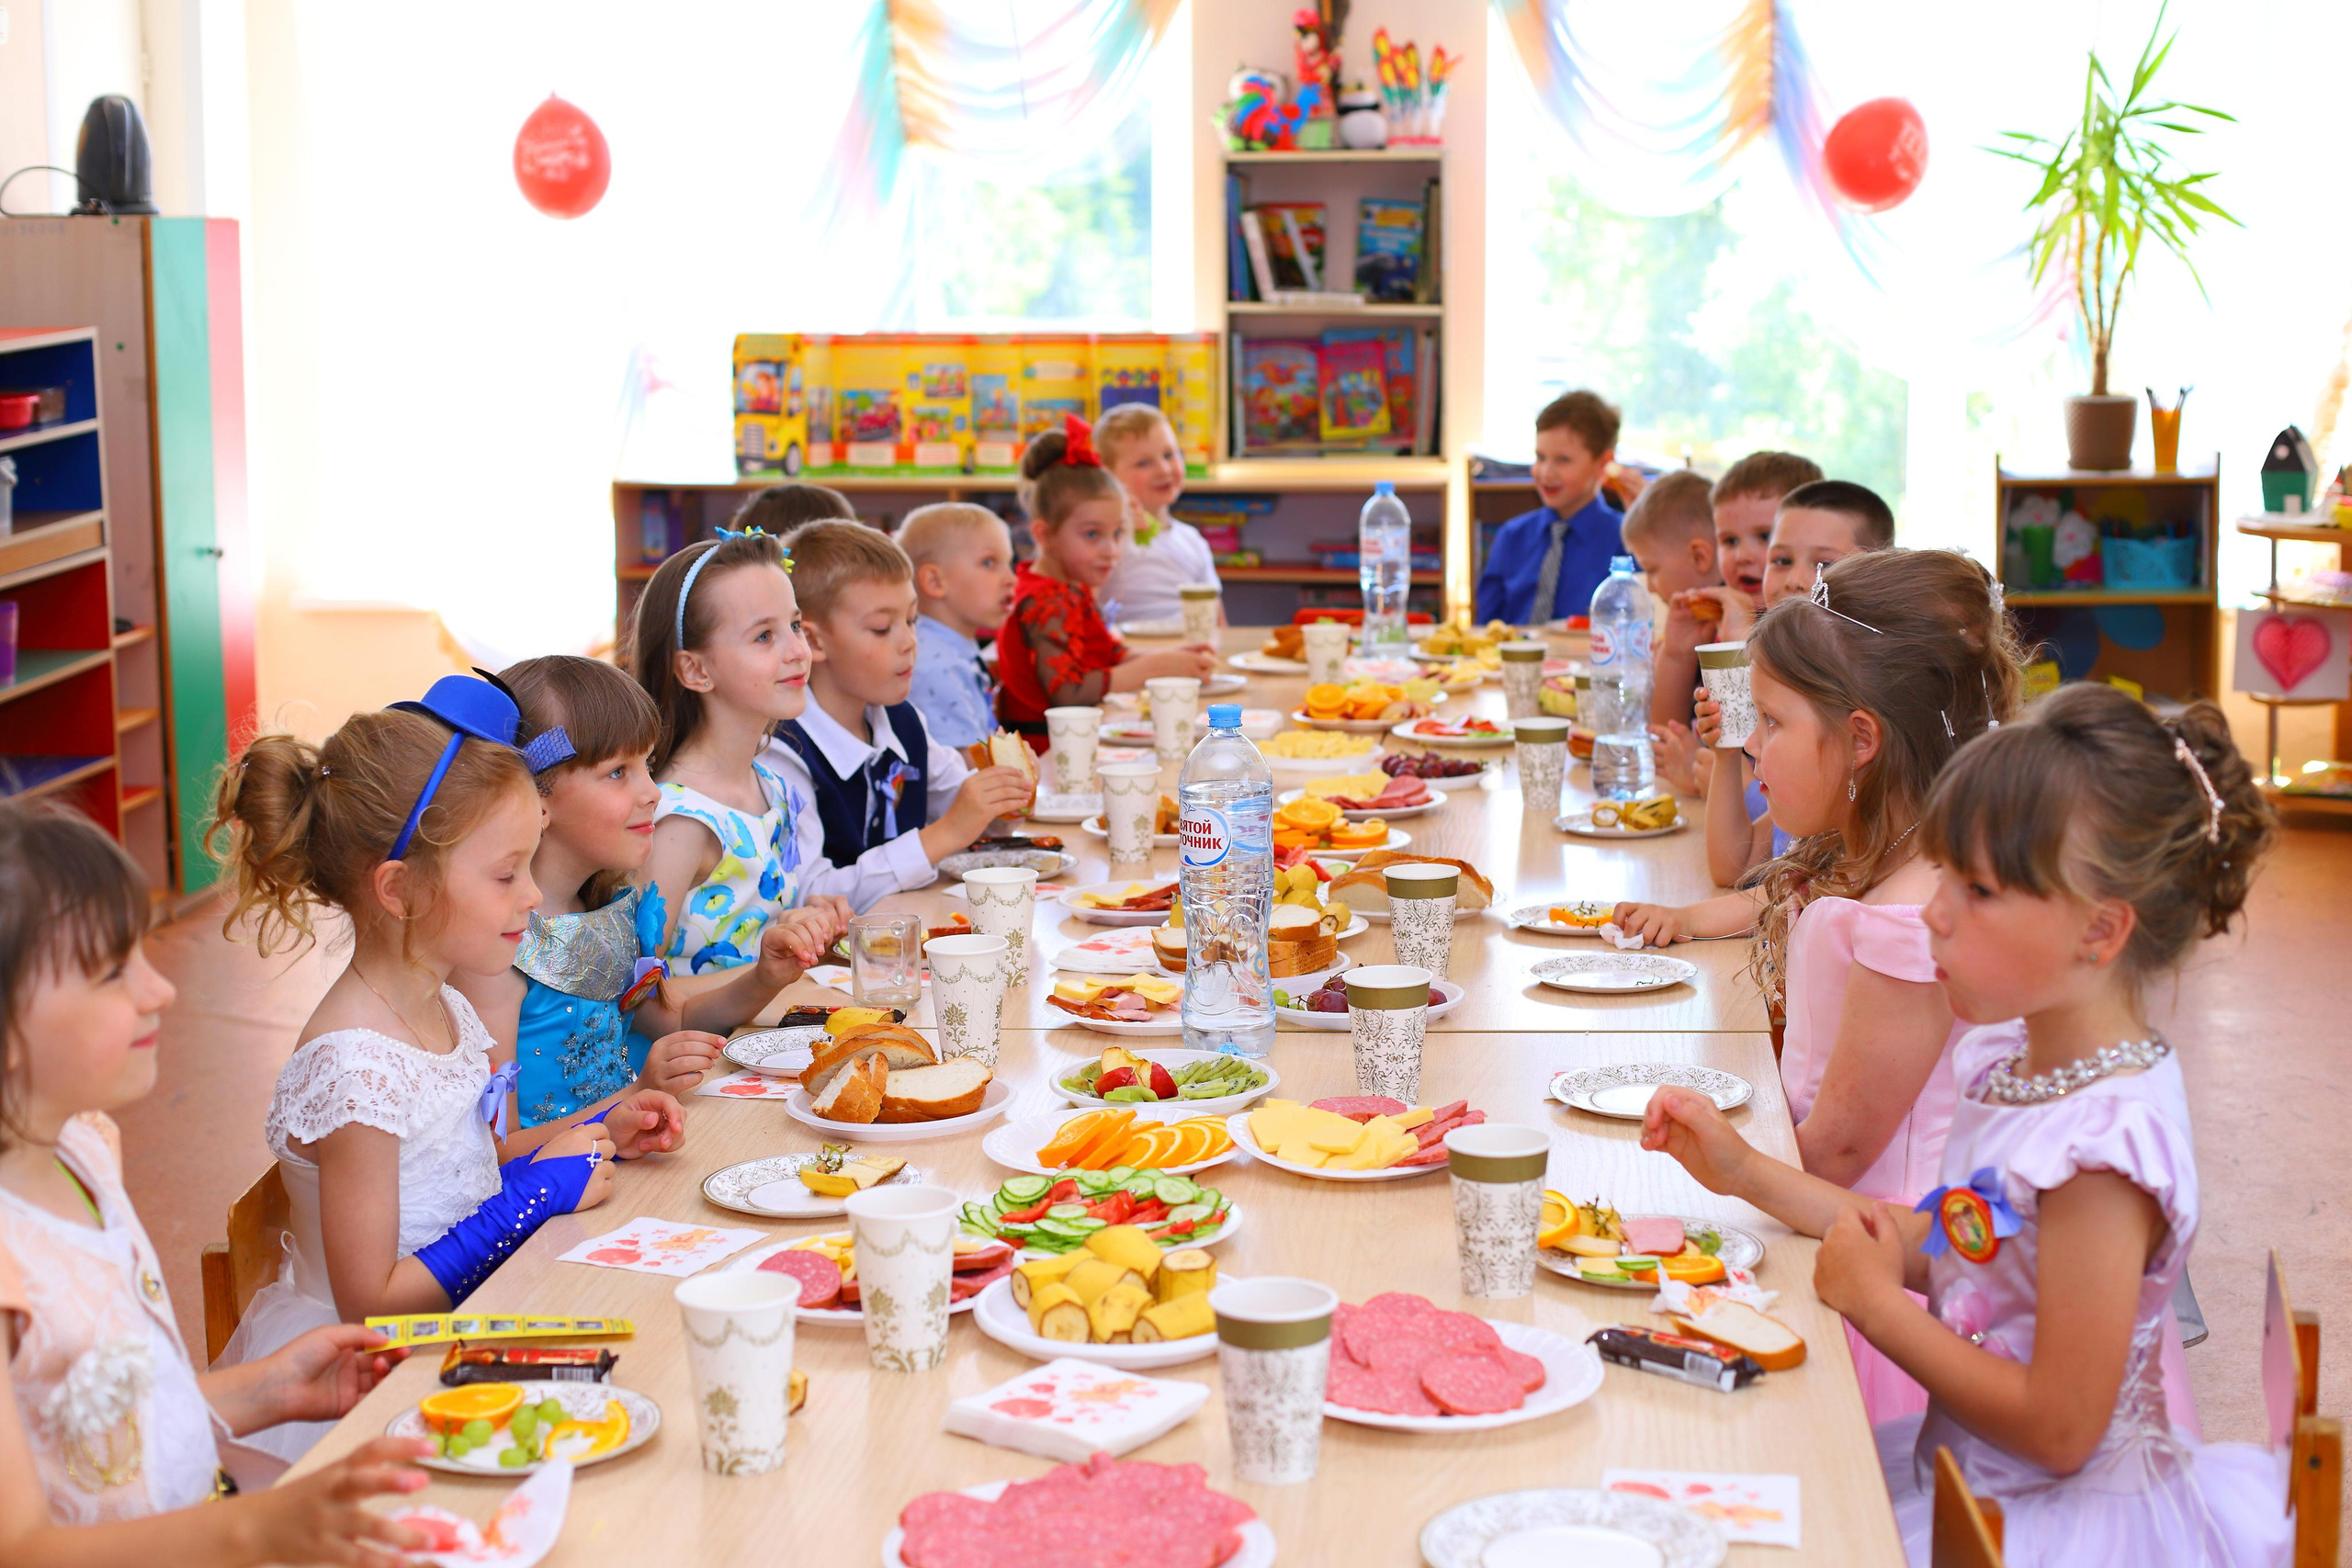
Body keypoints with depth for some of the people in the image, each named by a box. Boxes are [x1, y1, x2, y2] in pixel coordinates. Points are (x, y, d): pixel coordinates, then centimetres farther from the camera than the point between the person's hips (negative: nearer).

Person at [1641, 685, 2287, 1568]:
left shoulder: (2102, 1141, -27)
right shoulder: (2008, 1058, 1)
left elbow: (2058, 1428, -25)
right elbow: (1935, 1246, 13)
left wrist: (1872, 1301, -16)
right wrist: (1744, 1172, 8)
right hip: (1967, 1476, 8)